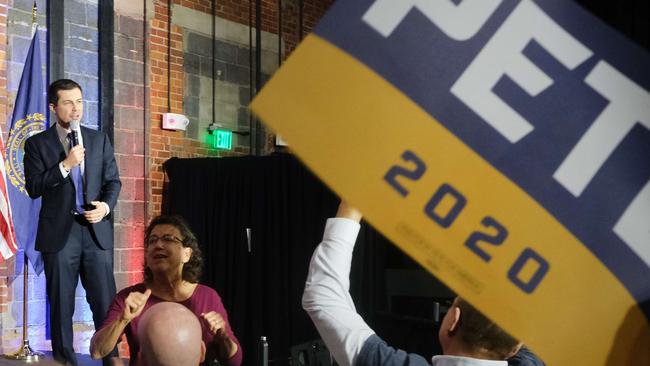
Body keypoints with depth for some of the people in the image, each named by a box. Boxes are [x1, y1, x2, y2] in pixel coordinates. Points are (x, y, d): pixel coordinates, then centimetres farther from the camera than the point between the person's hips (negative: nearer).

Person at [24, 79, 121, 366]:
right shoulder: (37, 143, 4)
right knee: (61, 305, 5)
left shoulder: (99, 139, 12)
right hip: (59, 233, -2)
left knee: (105, 302, 0)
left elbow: (113, 180, 10)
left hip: (96, 230, 2)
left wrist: (106, 206, -9)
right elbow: (33, 188, -5)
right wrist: (65, 165, -15)